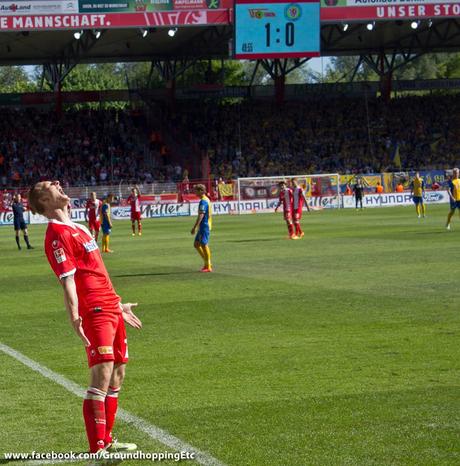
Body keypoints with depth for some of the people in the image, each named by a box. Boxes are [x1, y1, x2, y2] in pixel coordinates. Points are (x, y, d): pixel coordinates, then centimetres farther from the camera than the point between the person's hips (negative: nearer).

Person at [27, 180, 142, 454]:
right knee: (102, 378, -13)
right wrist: (74, 316, -30)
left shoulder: (77, 228, 20)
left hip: (111, 309, 10)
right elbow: (67, 280, -19)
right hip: (95, 313, -10)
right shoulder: (58, 234, -10)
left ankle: (107, 441, 21)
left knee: (117, 376, 12)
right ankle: (97, 449, -11)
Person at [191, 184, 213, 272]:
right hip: (204, 226, 10)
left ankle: (208, 267, 2)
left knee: (204, 245, -4)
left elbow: (201, 216, -22)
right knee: (196, 244, 13)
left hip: (204, 226, -10)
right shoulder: (206, 200, 15)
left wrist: (195, 227, -23)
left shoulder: (203, 201, -17)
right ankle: (207, 263, 17)